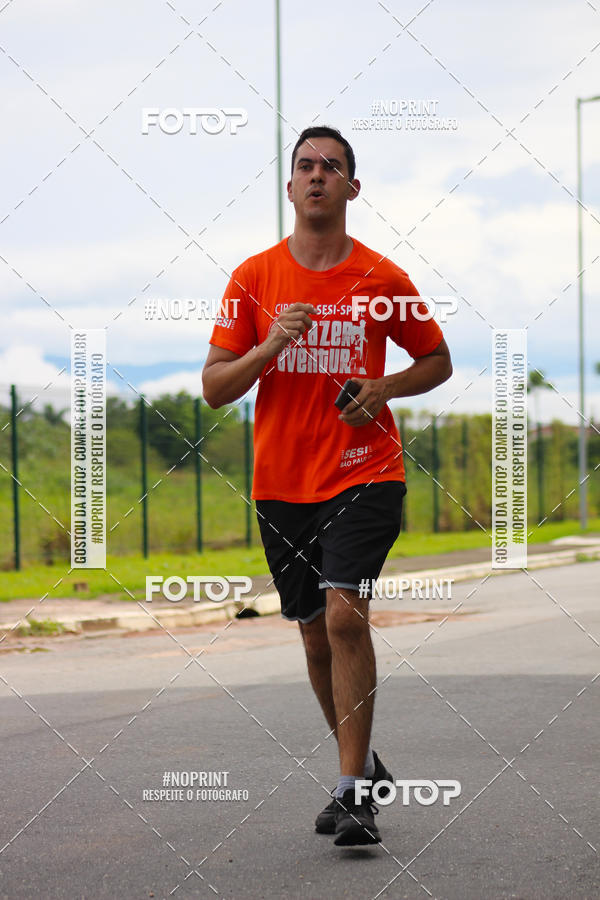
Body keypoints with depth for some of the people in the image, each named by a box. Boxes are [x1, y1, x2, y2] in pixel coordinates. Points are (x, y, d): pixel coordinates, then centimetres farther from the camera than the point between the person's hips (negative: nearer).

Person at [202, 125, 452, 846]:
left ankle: (351, 793, -14)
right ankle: (361, 766, 31)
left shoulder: (382, 279, 0)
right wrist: (271, 345, -16)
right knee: (316, 632, 11)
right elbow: (214, 387, 1)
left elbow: (438, 361, 13)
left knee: (345, 615, -19)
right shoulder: (253, 277, 3)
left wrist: (384, 388, -7)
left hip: (365, 473, -3)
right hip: (280, 482, 3)